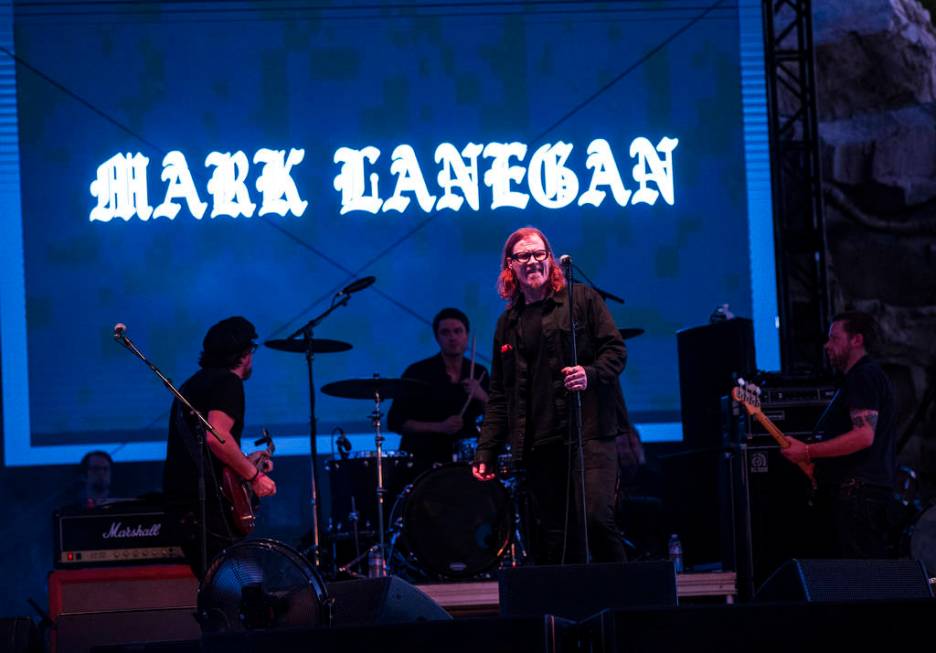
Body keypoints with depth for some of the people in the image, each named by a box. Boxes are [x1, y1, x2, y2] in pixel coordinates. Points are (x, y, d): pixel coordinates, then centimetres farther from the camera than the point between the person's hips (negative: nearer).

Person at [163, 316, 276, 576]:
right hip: (206, 501, -10)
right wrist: (254, 475, -14)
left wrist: (245, 461, 30)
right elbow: (216, 436, -23)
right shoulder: (228, 382, -7)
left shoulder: (194, 383, 23)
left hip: (178, 496, 10)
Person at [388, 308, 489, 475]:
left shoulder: (479, 373, 10)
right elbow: (395, 422, -5)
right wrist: (440, 427, -16)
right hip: (424, 460, -4)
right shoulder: (418, 373, -3)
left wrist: (482, 397, -14)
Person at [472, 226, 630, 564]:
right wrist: (485, 451, 11)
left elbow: (616, 350, 2)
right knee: (554, 536, 2)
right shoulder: (508, 323, 18)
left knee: (595, 517, -18)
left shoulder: (582, 299, 7)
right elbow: (499, 396, 19)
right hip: (538, 444, 4)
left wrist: (590, 374, -19)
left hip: (589, 431, -4)